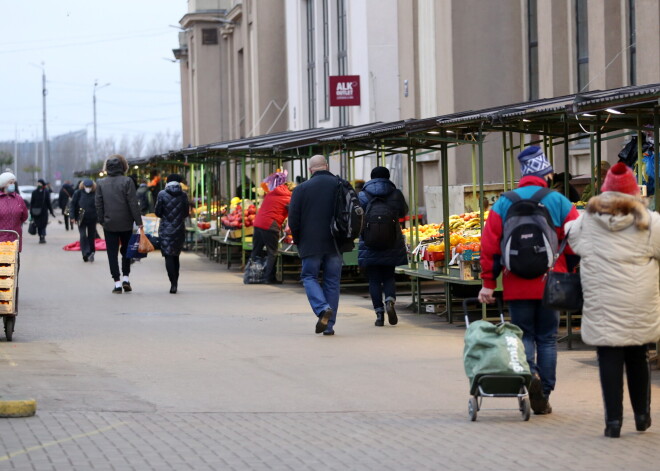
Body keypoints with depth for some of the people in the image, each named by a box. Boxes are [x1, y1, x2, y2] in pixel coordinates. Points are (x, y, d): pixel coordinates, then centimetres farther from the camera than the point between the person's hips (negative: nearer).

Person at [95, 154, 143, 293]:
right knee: (126, 251, 16)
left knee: (112, 253, 5)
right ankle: (125, 278, 7)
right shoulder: (127, 181, -8)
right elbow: (133, 203, -10)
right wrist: (138, 222, -7)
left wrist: (102, 221, 12)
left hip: (109, 224, 1)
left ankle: (117, 283, 0)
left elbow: (98, 204, 2)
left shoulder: (101, 183, 0)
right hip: (126, 223, -1)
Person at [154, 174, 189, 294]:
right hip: (179, 229, 3)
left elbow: (158, 212, -3)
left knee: (168, 256, -4)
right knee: (176, 256, 16)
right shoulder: (183, 195, -2)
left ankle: (173, 283, -17)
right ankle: (175, 282, 20)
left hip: (166, 229, -3)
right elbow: (186, 213, 5)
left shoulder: (162, 194, -6)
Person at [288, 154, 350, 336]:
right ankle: (329, 325, 6)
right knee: (332, 281, 8)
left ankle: (322, 309, -17)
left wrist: (298, 240, 11)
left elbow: (293, 218, -4)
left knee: (309, 276, 9)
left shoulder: (302, 189, -4)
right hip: (335, 245, 3)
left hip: (311, 244, -2)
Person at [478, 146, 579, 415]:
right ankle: (543, 397, 9)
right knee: (547, 338, 10)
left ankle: (529, 373, -20)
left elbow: (489, 245, -2)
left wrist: (488, 283, 3)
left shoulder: (504, 204, 2)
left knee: (524, 335, 9)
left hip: (517, 286, 0)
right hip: (551, 285, 0)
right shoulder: (560, 203, 0)